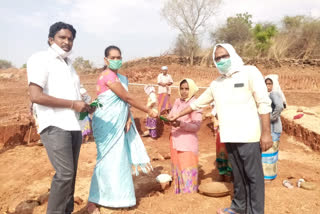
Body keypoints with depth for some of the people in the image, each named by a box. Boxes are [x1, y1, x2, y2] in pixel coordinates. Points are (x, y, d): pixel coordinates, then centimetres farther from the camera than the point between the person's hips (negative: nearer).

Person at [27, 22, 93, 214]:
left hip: (74, 125, 8)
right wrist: (73, 104, -16)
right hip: (54, 125, -8)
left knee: (71, 174, 11)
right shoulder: (41, 59, -5)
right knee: (65, 173, -13)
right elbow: (36, 96, -16)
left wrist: (85, 106, 5)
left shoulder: (68, 63, 19)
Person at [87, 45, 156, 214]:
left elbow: (125, 101, 8)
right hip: (106, 124, -9)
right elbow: (128, 98, -16)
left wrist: (128, 118, -9)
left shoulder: (122, 78, 13)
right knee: (107, 160, -4)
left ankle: (117, 196, 27)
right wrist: (149, 111, -10)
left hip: (118, 124, 9)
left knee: (119, 159, 13)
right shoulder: (108, 75, -16)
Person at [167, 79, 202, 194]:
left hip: (188, 142, -6)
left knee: (187, 172, -2)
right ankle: (178, 194, 29)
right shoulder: (177, 101, 9)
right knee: (177, 169, 15)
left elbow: (196, 126, -14)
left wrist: (181, 124, -29)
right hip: (175, 140, 6)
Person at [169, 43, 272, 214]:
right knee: (238, 174, 17)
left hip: (248, 136, -5)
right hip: (229, 137, 5)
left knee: (253, 175, 4)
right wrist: (177, 116, 25)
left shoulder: (249, 72, -3)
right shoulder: (216, 83, 13)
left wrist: (266, 133, -14)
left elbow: (264, 103, -8)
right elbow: (198, 103, 23)